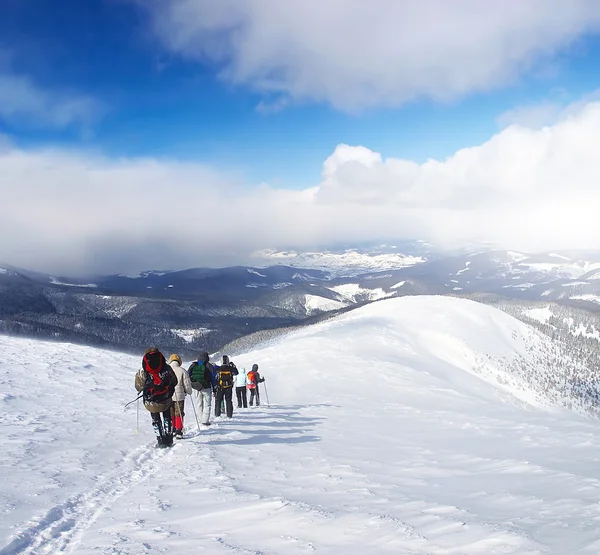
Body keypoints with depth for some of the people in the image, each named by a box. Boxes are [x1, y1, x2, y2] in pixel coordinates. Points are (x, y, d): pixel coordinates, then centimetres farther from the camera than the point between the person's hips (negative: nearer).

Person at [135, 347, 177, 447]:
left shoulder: (142, 372, -17)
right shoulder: (167, 369, -15)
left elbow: (139, 387, -3)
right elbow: (174, 382, 0)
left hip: (151, 403, -1)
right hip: (166, 401, 1)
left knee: (156, 420, 19)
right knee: (167, 418, 23)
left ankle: (161, 441, 15)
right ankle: (169, 439, 22)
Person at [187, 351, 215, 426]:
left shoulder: (193, 365, 6)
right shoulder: (209, 366, -4)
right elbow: (212, 378, -3)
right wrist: (214, 389, 4)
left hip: (196, 388, 4)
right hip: (206, 388, -4)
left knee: (200, 404, 15)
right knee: (207, 405, 3)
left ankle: (203, 420, 18)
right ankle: (205, 421, -4)